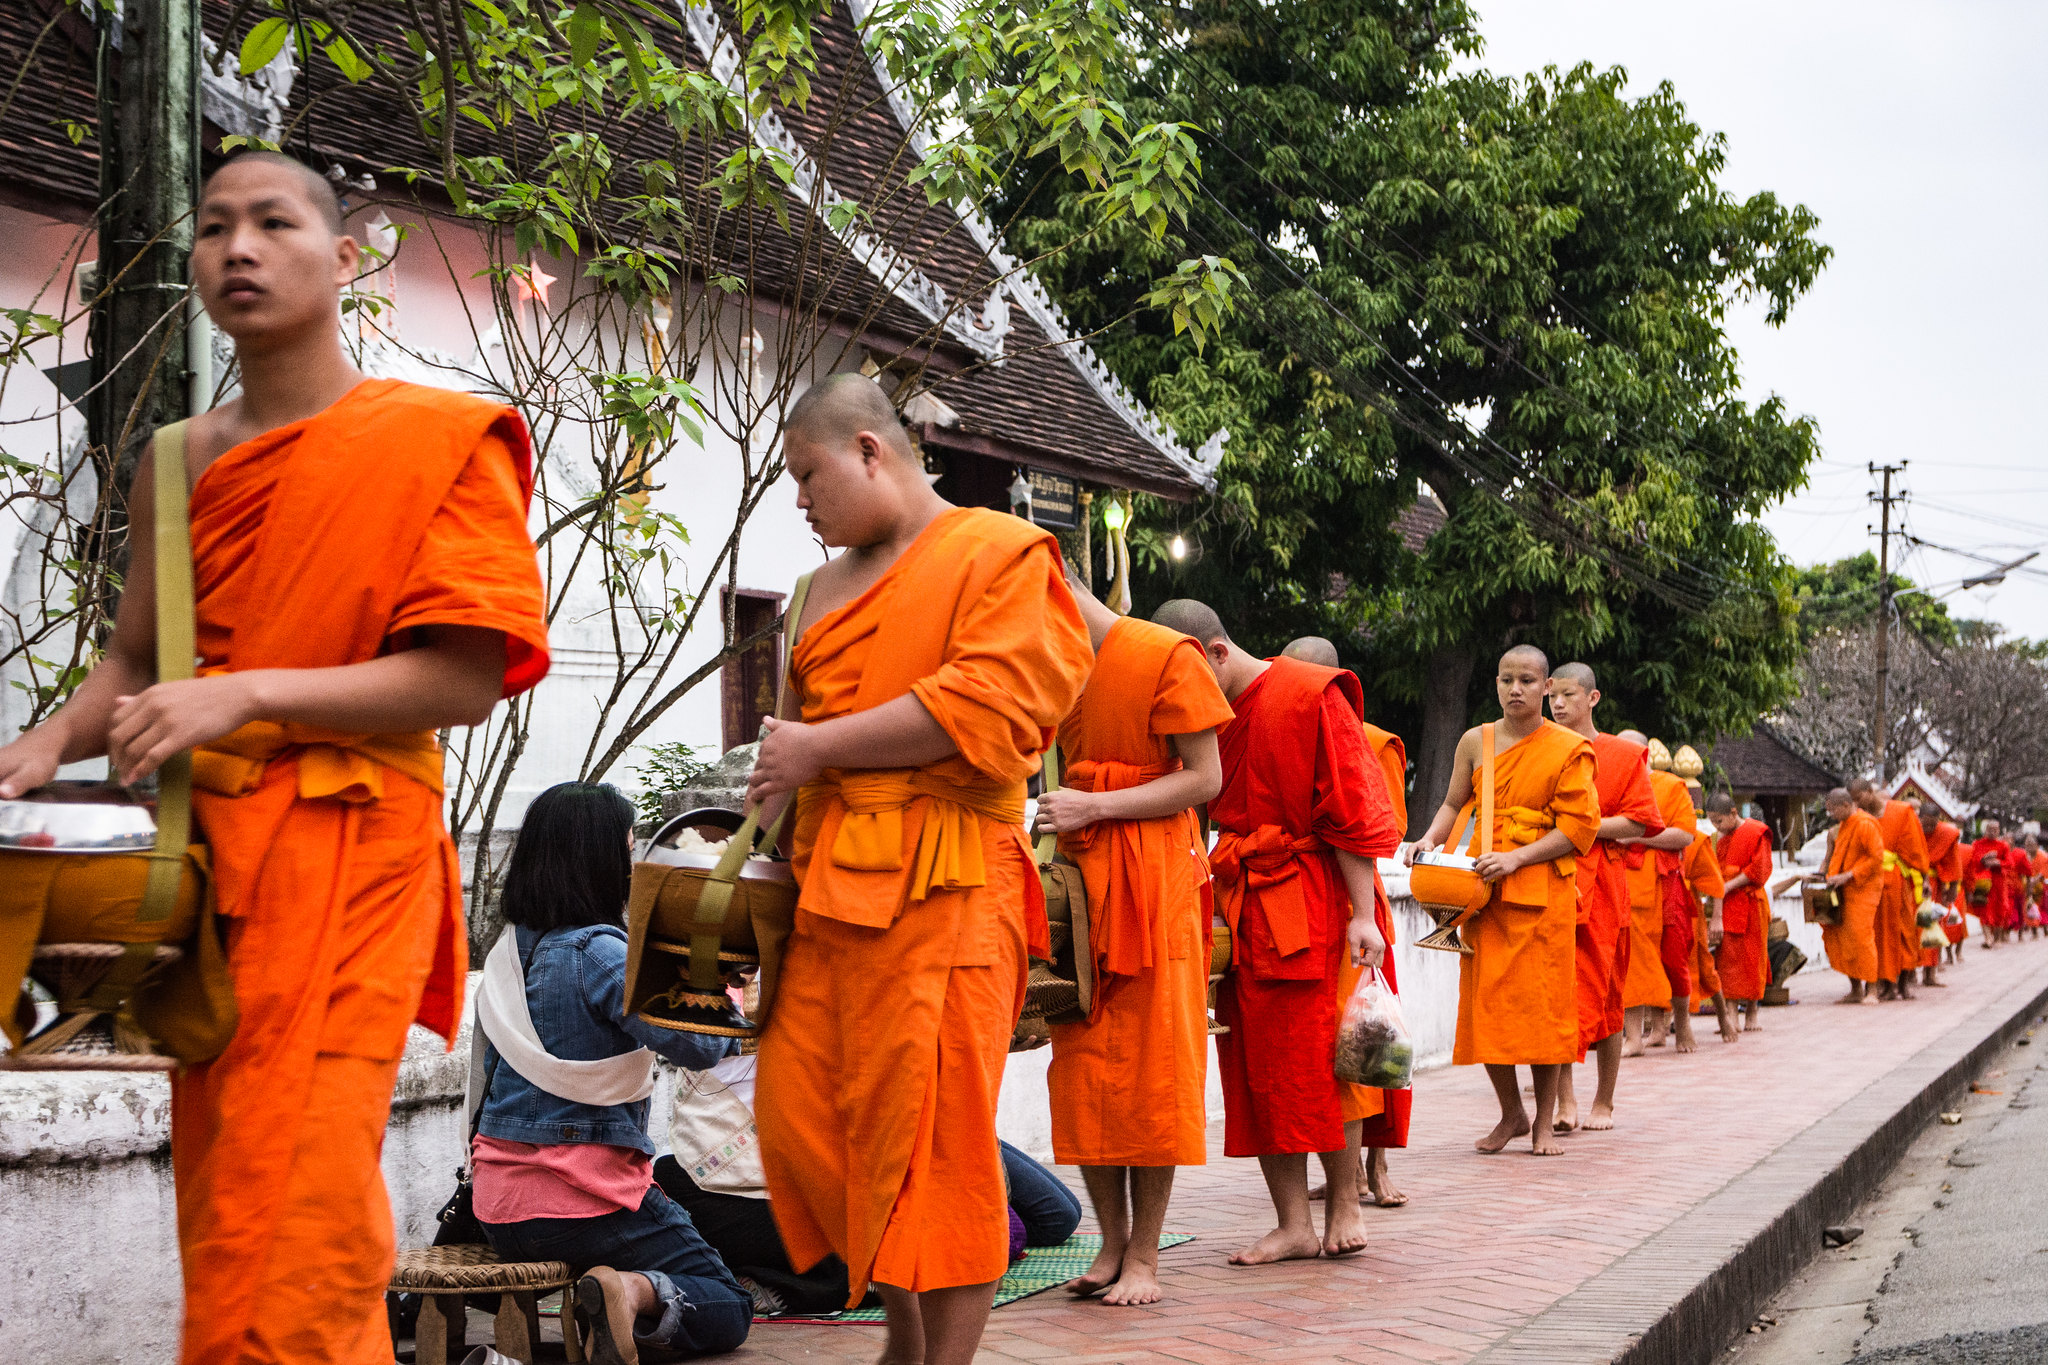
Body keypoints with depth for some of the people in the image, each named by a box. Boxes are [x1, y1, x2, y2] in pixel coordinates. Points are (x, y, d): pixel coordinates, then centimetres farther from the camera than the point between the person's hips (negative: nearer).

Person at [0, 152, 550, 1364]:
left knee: (288, 1236, -10)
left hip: (342, 856, -6)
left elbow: (467, 680, -11)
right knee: (218, 1197, 12)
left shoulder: (440, 442, -4)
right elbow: (136, 656, 18)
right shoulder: (179, 464, 13)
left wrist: (248, 695, -19)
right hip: (202, 849, 6)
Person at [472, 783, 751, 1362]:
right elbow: (701, 1046, -23)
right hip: (586, 1201, -8)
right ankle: (634, 1291, -23)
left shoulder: (506, 952, 6)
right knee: (727, 1309, 4)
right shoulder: (599, 952, -18)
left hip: (499, 1208, 8)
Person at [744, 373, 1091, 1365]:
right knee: (800, 1118, 4)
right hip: (829, 879, 7)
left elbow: (988, 705, -13)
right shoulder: (828, 588, 22)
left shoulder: (1002, 551, 1)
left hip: (943, 883, -7)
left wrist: (821, 748, -10)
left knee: (935, 1137, -8)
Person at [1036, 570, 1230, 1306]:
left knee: (1152, 1063, -3)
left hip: (1153, 880, -6)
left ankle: (1145, 1254, 3)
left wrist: (1095, 807, -16)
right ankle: (1112, 1241, 13)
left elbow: (1205, 779, -10)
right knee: (1083, 1064, 3)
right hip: (1077, 875, 6)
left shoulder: (1168, 656, -7)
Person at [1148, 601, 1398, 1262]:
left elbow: (1353, 813, -10)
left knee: (1323, 1059, -3)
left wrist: (1363, 915, -14)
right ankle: (1294, 1225, 8)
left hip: (1314, 905, -6)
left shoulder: (1312, 695, -9)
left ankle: (1344, 1203, 13)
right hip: (1241, 905, 6)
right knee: (1258, 1067, 3)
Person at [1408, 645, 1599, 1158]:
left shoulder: (1570, 749, -2)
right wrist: (1431, 839, -2)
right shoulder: (1475, 743, 8)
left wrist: (1517, 858, -16)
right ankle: (1511, 1114, 17)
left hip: (1543, 890, -3)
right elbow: (1453, 804, 18)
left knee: (1543, 1002, -2)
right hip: (1482, 889, 3)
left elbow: (1577, 827, -6)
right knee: (1486, 1002, 1)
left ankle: (1545, 1120, 10)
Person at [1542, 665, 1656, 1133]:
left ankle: (1603, 1102, 16)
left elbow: (1638, 823, -3)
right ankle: (1564, 1099, -10)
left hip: (1601, 882, -1)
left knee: (1604, 996, 4)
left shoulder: (1624, 755, 4)